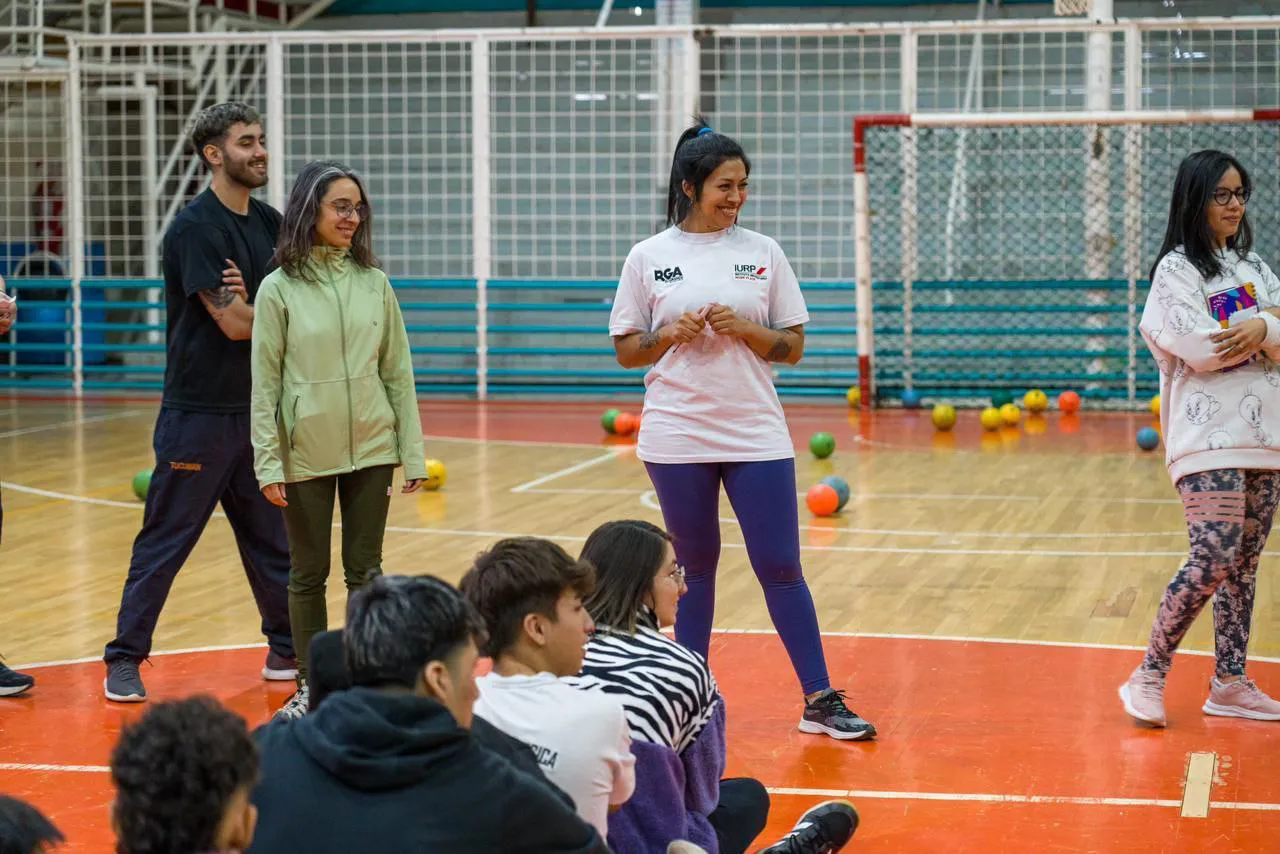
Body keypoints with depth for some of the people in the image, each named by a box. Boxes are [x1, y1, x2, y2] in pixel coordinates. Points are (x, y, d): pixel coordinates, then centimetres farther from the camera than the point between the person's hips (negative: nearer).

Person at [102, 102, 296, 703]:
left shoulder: (269, 223, 10)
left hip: (257, 410, 7)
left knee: (272, 538, 13)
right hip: (197, 412, -7)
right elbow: (233, 323, -19)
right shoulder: (196, 228, -13)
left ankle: (288, 649, 23)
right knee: (164, 541, -1)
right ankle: (125, 659, 8)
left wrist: (251, 303, -13)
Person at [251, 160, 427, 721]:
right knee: (309, 574, 8)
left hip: (371, 447, 2)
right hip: (306, 452, -2)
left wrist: (413, 453, 3)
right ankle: (309, 686, 21)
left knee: (365, 571, 8)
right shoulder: (280, 289, -5)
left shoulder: (373, 282, 3)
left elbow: (398, 372, 5)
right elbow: (264, 383, -4)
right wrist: (267, 463, -9)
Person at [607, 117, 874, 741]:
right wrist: (671, 334, -13)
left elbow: (792, 347, 5)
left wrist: (744, 328, -13)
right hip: (677, 436, 0)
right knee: (695, 565, 8)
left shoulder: (763, 252, 4)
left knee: (780, 567, -1)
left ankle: (820, 701, 4)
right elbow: (626, 351, 5)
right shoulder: (649, 257, 2)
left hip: (756, 434, 0)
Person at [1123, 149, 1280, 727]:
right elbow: (1204, 348, -15)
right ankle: (1149, 676, -5)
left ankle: (1230, 683, 13)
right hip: (1209, 435, -7)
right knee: (1214, 559, -16)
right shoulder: (1177, 269, -3)